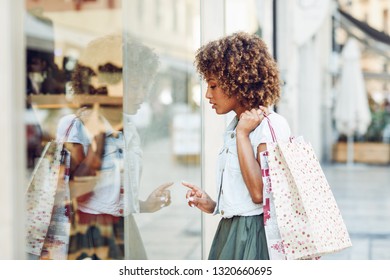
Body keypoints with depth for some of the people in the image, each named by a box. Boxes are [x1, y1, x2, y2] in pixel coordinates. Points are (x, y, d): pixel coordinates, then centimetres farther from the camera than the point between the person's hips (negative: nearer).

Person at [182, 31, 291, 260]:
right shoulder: (236, 125, 12)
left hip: (254, 238, -8)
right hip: (229, 232, 8)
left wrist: (242, 134, -19)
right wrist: (213, 206, 4)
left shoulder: (271, 125, -14)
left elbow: (259, 192, -23)